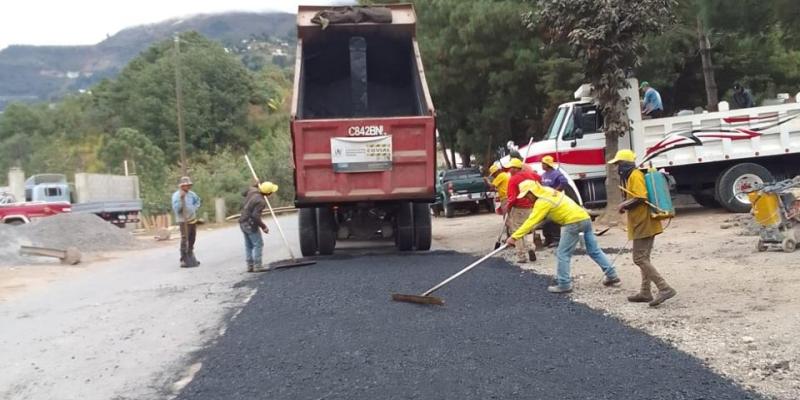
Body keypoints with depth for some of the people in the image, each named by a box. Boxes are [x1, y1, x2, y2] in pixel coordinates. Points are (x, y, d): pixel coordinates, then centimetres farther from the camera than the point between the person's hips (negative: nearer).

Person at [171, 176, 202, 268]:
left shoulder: (191, 193, 6)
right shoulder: (176, 195, -13)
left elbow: (198, 200, 26)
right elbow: (176, 208, -24)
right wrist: (181, 198, -31)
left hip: (193, 220, 7)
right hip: (184, 221, -7)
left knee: (192, 240, 14)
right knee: (184, 240, -12)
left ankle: (191, 258, 26)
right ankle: (184, 260, -10)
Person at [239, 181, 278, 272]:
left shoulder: (252, 190, -1)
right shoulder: (261, 201, -24)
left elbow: (245, 193, 23)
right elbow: (255, 216, -28)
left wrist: (257, 186, 28)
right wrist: (263, 227, -19)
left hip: (243, 222, 9)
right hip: (250, 224, -9)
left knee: (248, 245, 14)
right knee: (258, 244, -2)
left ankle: (250, 266, 18)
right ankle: (257, 266, -3)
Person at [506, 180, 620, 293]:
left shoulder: (542, 202, -11)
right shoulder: (549, 191, 15)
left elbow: (531, 221, -15)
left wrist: (514, 237, -16)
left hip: (574, 222, -9)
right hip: (585, 217, 9)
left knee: (562, 254, -1)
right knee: (594, 251, 17)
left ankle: (564, 285, 2)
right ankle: (612, 275, 23)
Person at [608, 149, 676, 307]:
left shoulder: (635, 175, -13)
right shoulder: (631, 176, 18)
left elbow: (640, 197, -22)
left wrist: (624, 204, -10)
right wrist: (626, 204, 9)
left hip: (643, 223, -11)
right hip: (644, 223, 11)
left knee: (639, 259, -11)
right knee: (644, 258, 14)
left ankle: (665, 288, -14)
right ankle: (645, 293, 19)